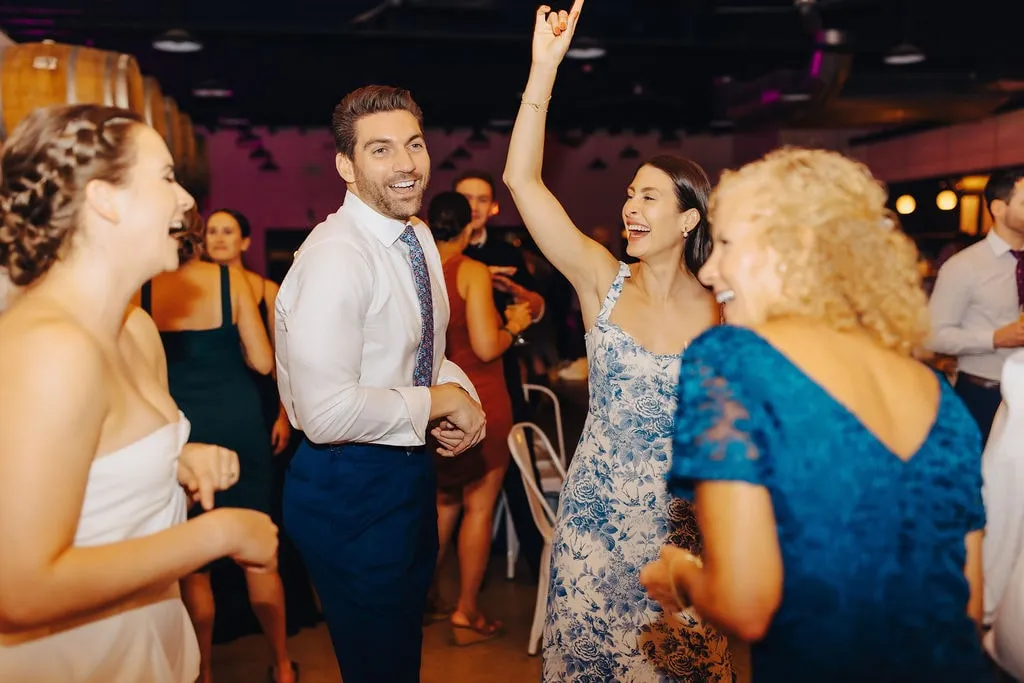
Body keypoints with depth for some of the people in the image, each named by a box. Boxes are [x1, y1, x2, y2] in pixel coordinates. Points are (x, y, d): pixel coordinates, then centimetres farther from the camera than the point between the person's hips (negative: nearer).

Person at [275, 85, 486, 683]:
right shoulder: (335, 256, -25)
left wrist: (460, 390, -5)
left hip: (412, 470, 9)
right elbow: (325, 413, -32)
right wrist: (437, 401, -19)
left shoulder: (420, 238, 4)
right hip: (350, 488, -9)